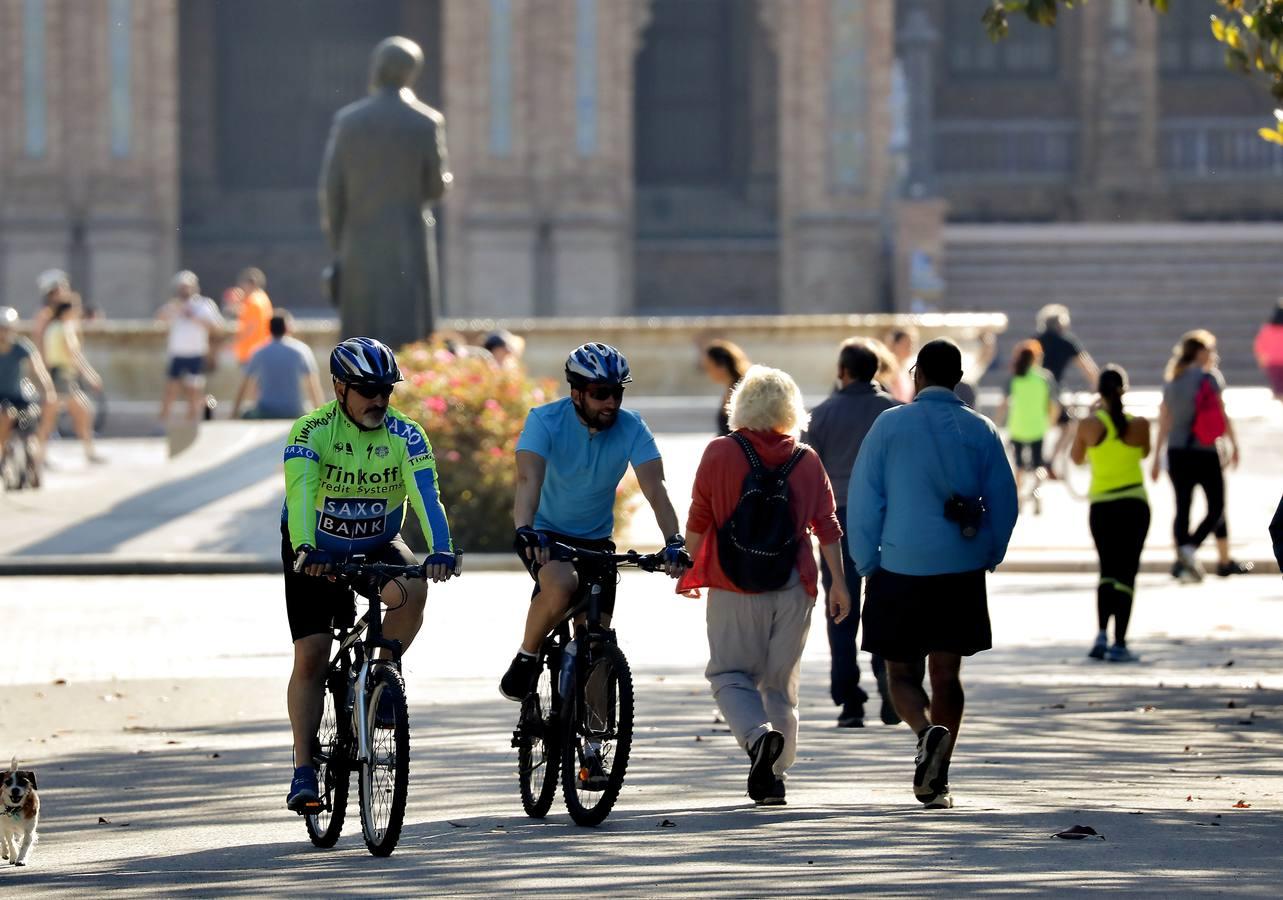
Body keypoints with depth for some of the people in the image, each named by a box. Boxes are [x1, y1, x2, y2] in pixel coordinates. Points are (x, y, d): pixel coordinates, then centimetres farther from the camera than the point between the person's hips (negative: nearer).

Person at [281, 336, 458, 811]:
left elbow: (426, 495, -28)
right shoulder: (312, 431, -22)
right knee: (311, 659, -9)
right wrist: (305, 549, -53)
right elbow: (301, 491, -36)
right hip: (316, 553, -1)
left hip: (378, 545, 1)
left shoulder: (404, 435, -17)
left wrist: (440, 549, -45)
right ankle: (303, 769, -3)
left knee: (411, 591, -31)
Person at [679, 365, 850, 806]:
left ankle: (759, 734, -23)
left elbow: (698, 520, -1)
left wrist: (688, 568, 13)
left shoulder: (720, 454, -4)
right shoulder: (807, 460, 2)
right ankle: (774, 776, 12)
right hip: (792, 588, 3)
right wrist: (838, 583, 8)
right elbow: (827, 527, 2)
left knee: (729, 673, 4)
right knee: (781, 681, 12)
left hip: (734, 587, -3)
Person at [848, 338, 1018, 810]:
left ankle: (927, 730, -23)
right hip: (962, 573, 2)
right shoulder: (981, 431, 3)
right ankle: (936, 781, 5)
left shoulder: (890, 425, -3)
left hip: (900, 568, -2)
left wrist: (867, 566, 4)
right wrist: (987, 559, 16)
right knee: (946, 674, 8)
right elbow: (1005, 504, 4)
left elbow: (862, 501, -4)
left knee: (902, 673, 8)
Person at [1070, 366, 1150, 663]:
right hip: (1134, 504, -1)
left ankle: (1102, 634, 0)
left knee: (1108, 572, 16)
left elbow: (1076, 458, 10)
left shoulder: (1090, 425, -7)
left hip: (1101, 506, 1)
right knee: (1126, 574, 2)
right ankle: (1119, 643, -3)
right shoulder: (1139, 425, -7)